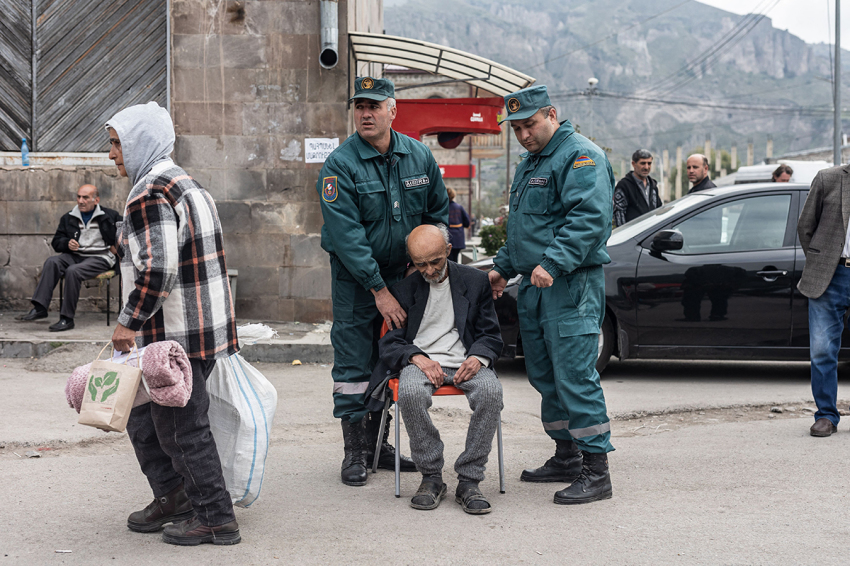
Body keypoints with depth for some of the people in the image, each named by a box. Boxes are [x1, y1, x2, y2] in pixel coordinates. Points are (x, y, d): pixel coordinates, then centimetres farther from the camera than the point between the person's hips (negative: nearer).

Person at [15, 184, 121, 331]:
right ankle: (39, 308, -31)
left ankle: (67, 318, -29)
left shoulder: (110, 216, 4)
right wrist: (67, 243, -5)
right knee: (52, 262, -25)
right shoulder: (68, 218, 16)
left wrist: (117, 246, -3)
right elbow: (56, 242, 17)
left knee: (73, 271, -33)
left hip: (100, 258, -5)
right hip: (75, 255, 5)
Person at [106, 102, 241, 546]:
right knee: (142, 417, 19)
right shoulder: (183, 183, 16)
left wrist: (129, 321, -18)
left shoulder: (150, 196, -18)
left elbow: (157, 268, -27)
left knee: (182, 427, -1)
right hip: (202, 326, 10)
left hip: (175, 336, -10)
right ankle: (173, 496, 27)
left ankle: (215, 518, 8)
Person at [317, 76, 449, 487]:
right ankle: (354, 452, 7)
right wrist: (379, 290, -22)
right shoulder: (340, 165, -15)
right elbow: (346, 236, -20)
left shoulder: (419, 156, 0)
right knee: (354, 362, -1)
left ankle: (379, 443, 22)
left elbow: (438, 214, 12)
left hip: (402, 272, 4)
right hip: (355, 276, -4)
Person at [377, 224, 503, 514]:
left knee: (490, 392, -34)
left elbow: (491, 335, 11)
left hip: (465, 362, 0)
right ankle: (431, 477, -18)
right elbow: (389, 345, 7)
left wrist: (478, 358, -12)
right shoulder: (403, 289, 11)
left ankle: (468, 481, -23)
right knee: (411, 393, -36)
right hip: (420, 361, 0)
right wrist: (417, 358, -15)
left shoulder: (476, 281, 11)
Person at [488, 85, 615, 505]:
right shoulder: (529, 163, 21)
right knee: (545, 376, 14)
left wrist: (553, 264, -30)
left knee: (574, 376, -12)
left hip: (571, 286, -10)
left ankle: (595, 471, -8)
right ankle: (566, 458, 25)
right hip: (533, 286, 10)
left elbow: (589, 218, -23)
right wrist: (504, 267, 26)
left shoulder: (581, 156, -10)